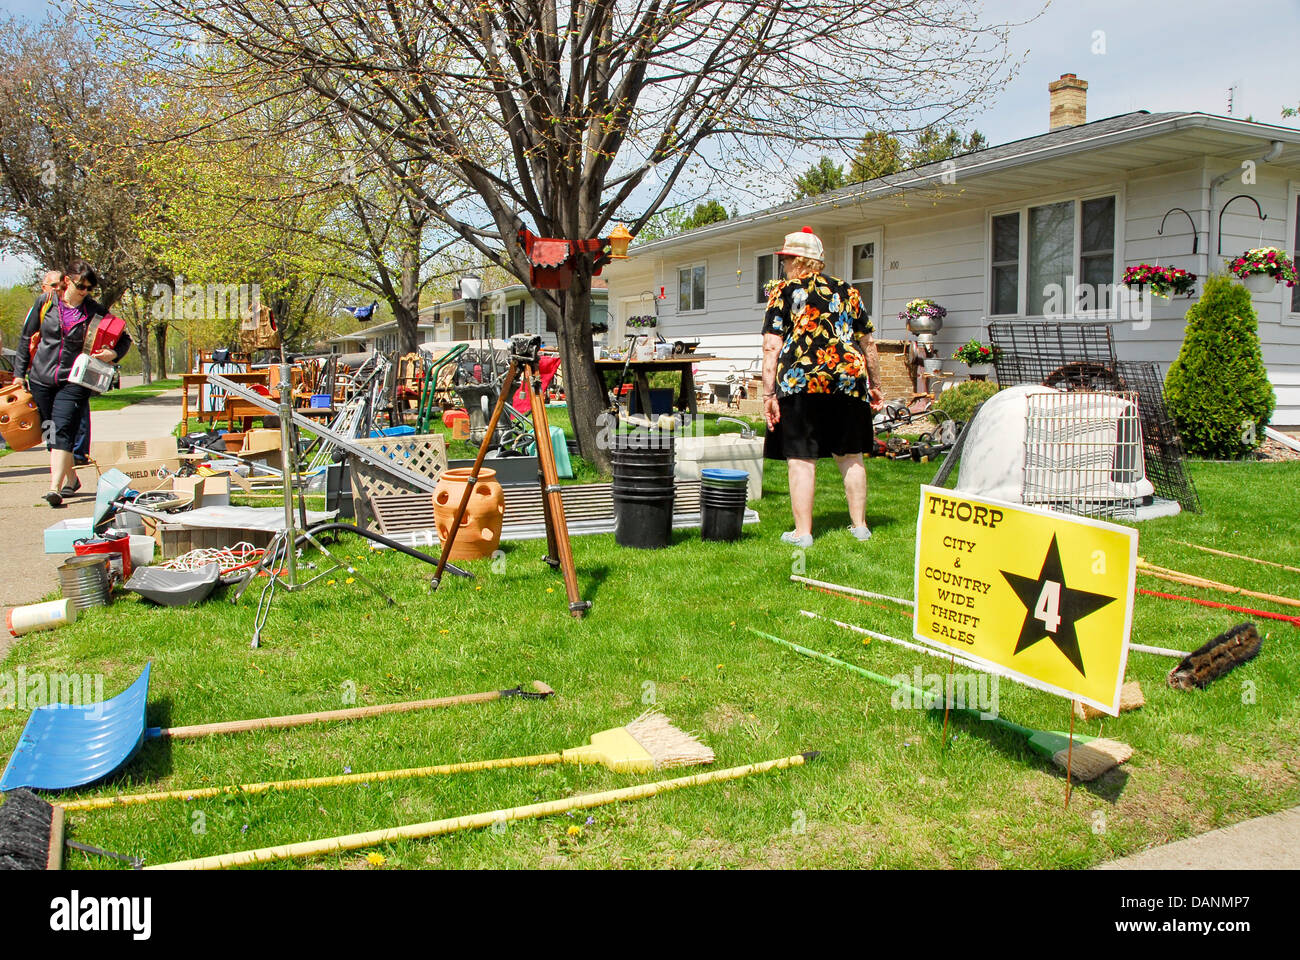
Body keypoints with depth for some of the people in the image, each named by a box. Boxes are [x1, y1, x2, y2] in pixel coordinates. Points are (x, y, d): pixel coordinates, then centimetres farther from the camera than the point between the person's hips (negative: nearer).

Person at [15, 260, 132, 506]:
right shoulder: (45, 302, 2)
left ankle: (55, 488, -20)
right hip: (41, 379, 3)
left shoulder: (95, 311, -3)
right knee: (50, 433, 10)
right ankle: (71, 480, 27)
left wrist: (113, 353, -15)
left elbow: (124, 338, 7)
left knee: (62, 432, -16)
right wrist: (19, 373, 10)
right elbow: (26, 337, 10)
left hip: (74, 381, -3)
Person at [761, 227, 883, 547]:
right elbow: (868, 344, 16)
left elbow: (771, 346, -8)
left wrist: (769, 393, -8)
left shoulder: (783, 291, 1)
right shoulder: (848, 292, 14)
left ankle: (802, 532, 3)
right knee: (850, 456, 15)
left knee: (801, 459, 1)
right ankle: (859, 525, 22)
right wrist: (874, 386, 24)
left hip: (799, 381, -4)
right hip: (849, 380, 4)